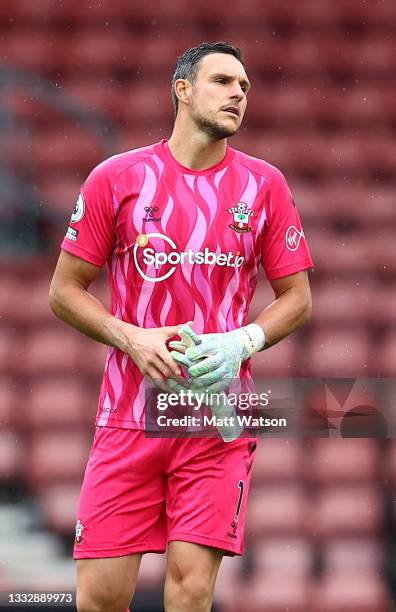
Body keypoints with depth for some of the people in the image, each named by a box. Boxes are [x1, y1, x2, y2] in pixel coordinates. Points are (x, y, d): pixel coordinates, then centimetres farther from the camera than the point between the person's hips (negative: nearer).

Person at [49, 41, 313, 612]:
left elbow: (297, 297, 10)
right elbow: (65, 290, 6)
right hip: (129, 414, 0)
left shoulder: (264, 184, 5)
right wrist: (132, 339, -10)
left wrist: (243, 342, -9)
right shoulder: (117, 178, 2)